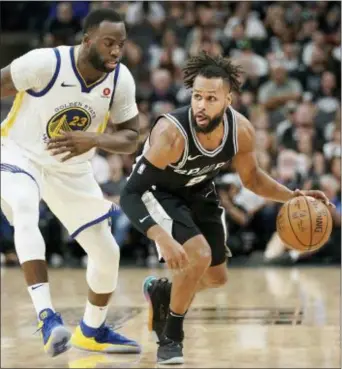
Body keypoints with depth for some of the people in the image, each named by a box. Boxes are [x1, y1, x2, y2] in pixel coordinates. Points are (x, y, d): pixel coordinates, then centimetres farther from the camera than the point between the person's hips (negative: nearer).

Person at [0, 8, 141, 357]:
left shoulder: (121, 79, -14)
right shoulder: (45, 62, -27)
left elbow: (130, 138, -7)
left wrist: (94, 140, -27)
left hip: (70, 168, 5)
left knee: (106, 251, 7)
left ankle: (92, 331, 32)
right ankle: (48, 318, -43)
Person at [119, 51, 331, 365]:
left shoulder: (242, 131, -24)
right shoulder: (171, 133, -40)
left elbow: (252, 178, -2)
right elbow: (130, 193, -39)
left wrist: (292, 196, -17)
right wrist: (163, 239, -51)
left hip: (198, 192, 6)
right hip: (157, 192, -6)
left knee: (216, 277, 14)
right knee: (198, 256, -26)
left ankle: (161, 291, 45)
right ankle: (171, 337, -4)